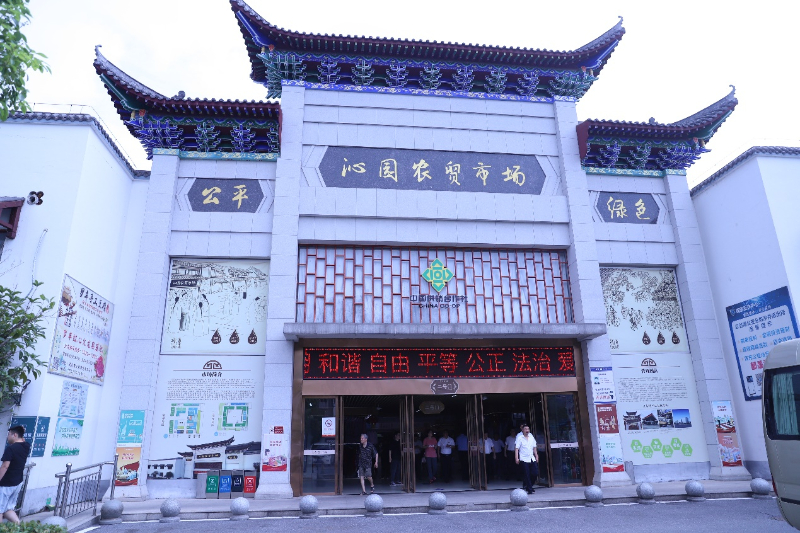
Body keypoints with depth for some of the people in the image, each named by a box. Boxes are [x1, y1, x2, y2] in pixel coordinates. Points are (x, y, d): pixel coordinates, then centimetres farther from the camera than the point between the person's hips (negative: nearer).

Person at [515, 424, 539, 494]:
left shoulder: (531, 437, 11)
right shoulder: (520, 438, -4)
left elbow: (534, 448, 19)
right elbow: (516, 448, -8)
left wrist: (536, 456, 15)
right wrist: (516, 458, -15)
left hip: (532, 459, 5)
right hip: (524, 459, -5)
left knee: (535, 473, 1)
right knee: (526, 475, -5)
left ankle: (528, 486, 21)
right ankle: (529, 489, 5)